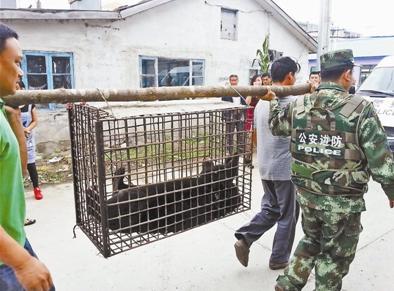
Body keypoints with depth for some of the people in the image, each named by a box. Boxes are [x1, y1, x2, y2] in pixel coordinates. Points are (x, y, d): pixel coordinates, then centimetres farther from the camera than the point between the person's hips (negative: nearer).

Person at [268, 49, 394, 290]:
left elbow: (276, 126, 18)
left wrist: (274, 101, 34)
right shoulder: (361, 109, -15)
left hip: (307, 194, 5)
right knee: (335, 256, 16)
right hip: (343, 201, -4)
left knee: (312, 241, 27)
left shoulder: (298, 107, -3)